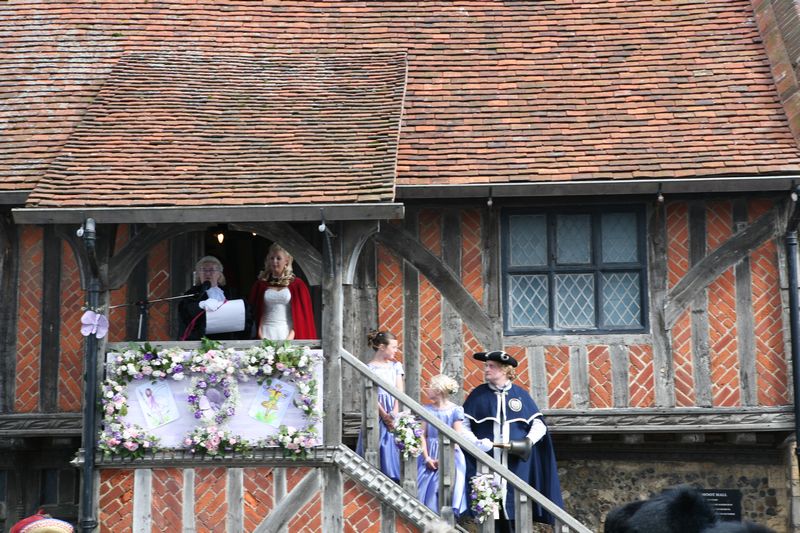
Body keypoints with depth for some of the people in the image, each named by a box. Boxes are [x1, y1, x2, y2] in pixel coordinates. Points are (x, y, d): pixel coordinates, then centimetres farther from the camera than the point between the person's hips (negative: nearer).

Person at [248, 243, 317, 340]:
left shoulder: (297, 285, 6)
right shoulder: (261, 284, 11)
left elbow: (302, 314, 3)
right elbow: (255, 313, 11)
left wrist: (292, 335, -8)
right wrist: (260, 335, -3)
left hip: (287, 333, -1)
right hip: (266, 334, 1)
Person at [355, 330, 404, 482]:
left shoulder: (396, 366, 10)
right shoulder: (370, 368, -3)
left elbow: (399, 391, 4)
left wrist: (395, 413, -8)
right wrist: (385, 416, -13)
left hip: (394, 413, 4)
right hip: (377, 411, -4)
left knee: (394, 445, 1)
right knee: (377, 446, -4)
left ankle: (394, 478, 4)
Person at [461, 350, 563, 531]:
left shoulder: (520, 394, 9)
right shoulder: (478, 394, 8)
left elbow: (539, 425, 9)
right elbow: (463, 425, 4)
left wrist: (529, 441, -10)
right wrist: (476, 442, -14)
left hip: (516, 465, 1)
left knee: (515, 513, -3)